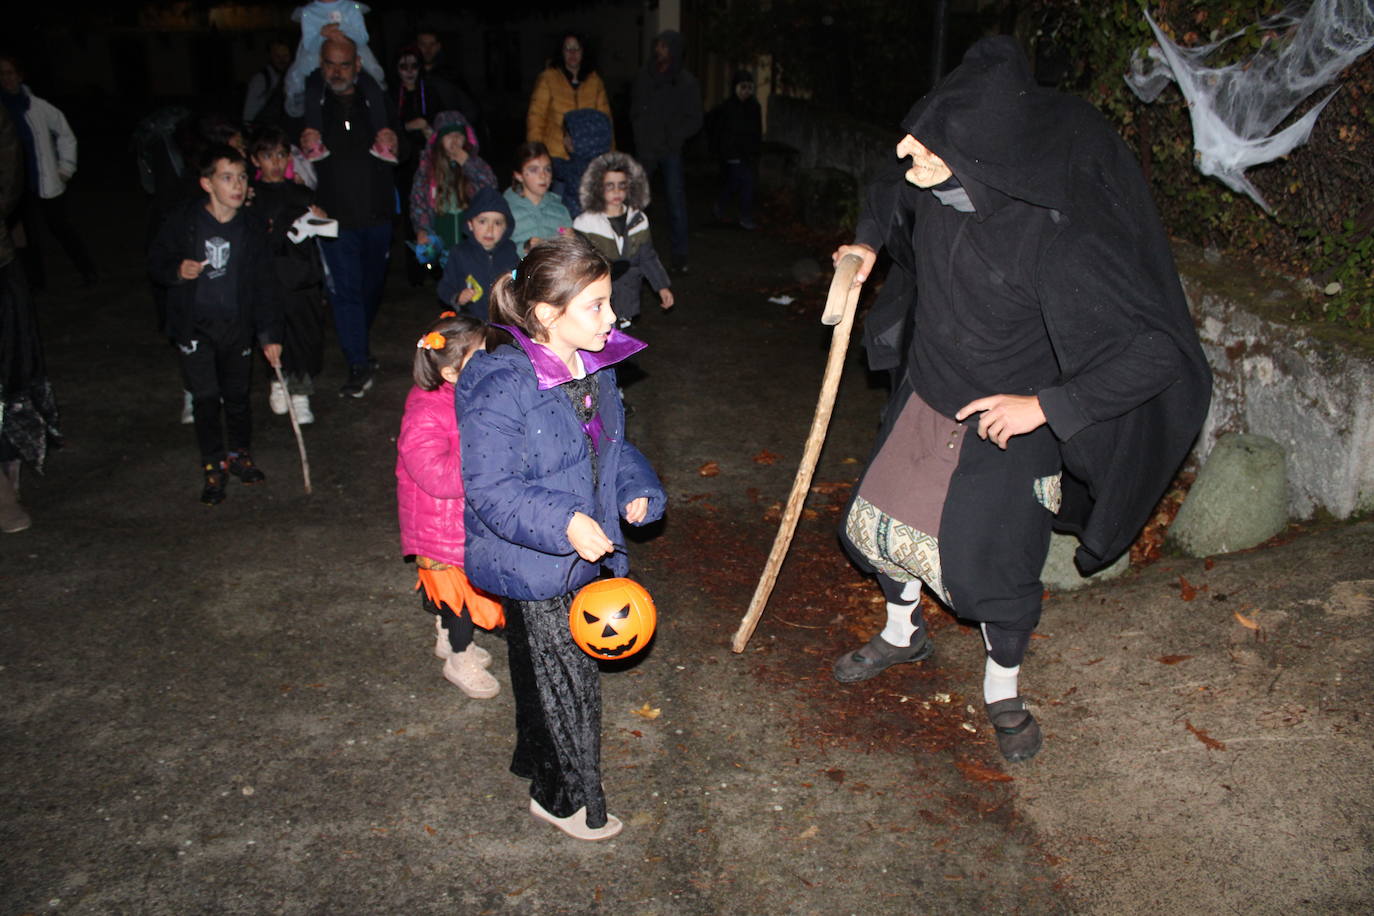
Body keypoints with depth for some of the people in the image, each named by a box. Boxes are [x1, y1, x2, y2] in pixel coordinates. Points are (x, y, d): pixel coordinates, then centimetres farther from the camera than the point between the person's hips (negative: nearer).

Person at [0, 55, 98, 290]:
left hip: (45, 182, -2)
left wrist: (66, 167, 3)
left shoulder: (38, 106, -8)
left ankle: (87, 271, 22)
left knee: (61, 227, 9)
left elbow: (65, 133, 4)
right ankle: (35, 280, 23)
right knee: (26, 234, 11)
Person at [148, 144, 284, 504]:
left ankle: (240, 454, 31)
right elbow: (156, 262, 4)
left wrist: (270, 334, -1)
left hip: (237, 325, 2)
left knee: (237, 394, 10)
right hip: (196, 326, -2)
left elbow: (264, 284, 3)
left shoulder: (252, 228, -1)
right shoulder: (184, 221, -7)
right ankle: (213, 467, 14)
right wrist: (177, 270, -20)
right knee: (205, 397, -1)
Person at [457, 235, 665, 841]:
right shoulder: (501, 385, -27)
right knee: (565, 682, 7)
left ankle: (537, 759, 52)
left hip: (584, 555, 8)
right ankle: (562, 797, 33)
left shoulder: (595, 366, -2)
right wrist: (564, 524, -37)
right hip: (532, 568, -8)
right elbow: (490, 489, -26)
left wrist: (637, 490, -4)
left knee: (567, 670, 26)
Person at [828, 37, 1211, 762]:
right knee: (880, 519, 16)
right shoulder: (929, 189, -16)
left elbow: (1158, 349, -32)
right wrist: (867, 245, -4)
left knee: (993, 568, 3)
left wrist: (1046, 405, -32)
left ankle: (1003, 689, 34)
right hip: (926, 399, 6)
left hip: (1008, 425, -6)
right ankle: (902, 633, 46)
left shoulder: (1056, 238, -34)